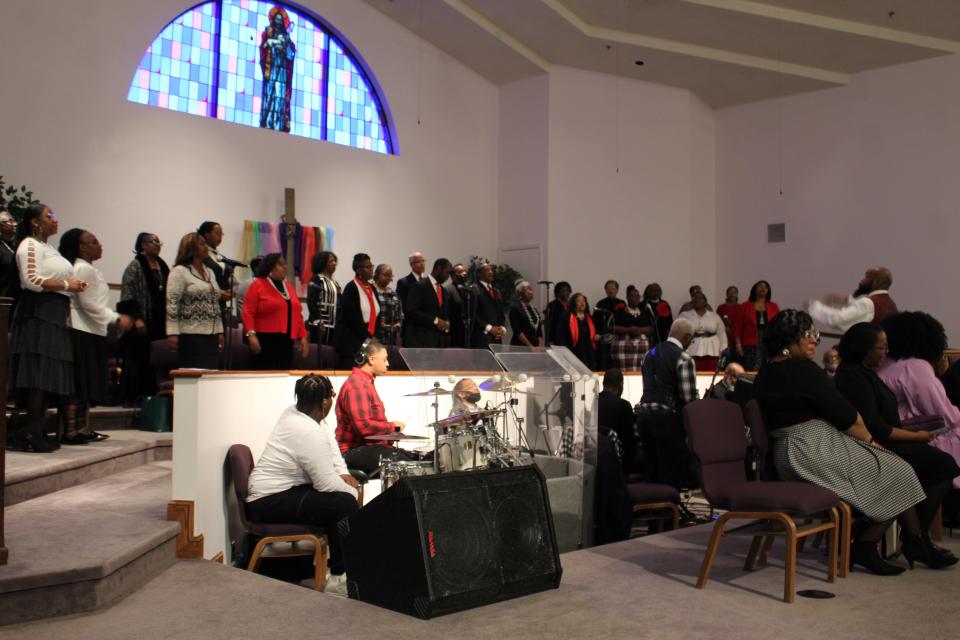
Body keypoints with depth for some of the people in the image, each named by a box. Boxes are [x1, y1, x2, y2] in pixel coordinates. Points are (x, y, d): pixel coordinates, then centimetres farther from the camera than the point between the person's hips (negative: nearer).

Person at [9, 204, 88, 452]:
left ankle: (37, 431, 9)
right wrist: (67, 285, -11)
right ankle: (31, 433, -9)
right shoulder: (30, 245, -5)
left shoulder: (49, 247, 23)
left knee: (48, 377, 6)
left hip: (55, 315, 9)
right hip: (38, 313, -9)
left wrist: (74, 286, 11)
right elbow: (32, 280, -17)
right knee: (39, 374, -11)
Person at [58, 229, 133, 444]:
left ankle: (83, 428, 18)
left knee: (85, 385, 13)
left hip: (89, 332, 10)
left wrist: (114, 317, 18)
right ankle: (70, 431, -7)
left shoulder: (87, 269, 19)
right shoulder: (83, 269, -12)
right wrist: (117, 319, -15)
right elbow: (89, 304, -17)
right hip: (80, 332, -10)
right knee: (76, 384, -9)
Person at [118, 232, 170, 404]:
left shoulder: (162, 266, 15)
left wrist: (167, 320, 15)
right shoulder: (135, 266, -5)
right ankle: (131, 397, 4)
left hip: (158, 323, 6)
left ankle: (150, 394, 12)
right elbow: (127, 296, -11)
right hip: (142, 324, -6)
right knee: (136, 361, -2)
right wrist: (136, 319, -17)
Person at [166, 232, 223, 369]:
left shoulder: (210, 272, 18)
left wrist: (220, 331, 14)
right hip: (190, 334, -7)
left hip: (211, 334, 7)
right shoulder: (179, 272, -4)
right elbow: (172, 304, -11)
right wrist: (173, 333, -17)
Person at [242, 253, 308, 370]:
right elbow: (248, 313, -8)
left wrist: (302, 336, 11)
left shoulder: (289, 286, 17)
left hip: (287, 341, 6)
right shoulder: (257, 286, -1)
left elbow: (297, 314, 18)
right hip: (265, 340, -6)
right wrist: (251, 334, -19)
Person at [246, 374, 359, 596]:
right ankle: (338, 577, -10)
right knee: (345, 504, -22)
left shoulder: (293, 412, 4)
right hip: (269, 505, -11)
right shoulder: (310, 433, -26)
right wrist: (351, 491, -5)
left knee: (344, 488, 11)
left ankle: (335, 560, 17)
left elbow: (331, 444, 17)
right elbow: (327, 484, -22)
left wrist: (343, 472, 5)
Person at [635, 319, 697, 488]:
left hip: (643, 411, 7)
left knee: (650, 469, 15)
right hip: (666, 416, -7)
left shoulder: (651, 353, 14)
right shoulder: (684, 359, -7)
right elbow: (688, 397, -11)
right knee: (672, 474, 1)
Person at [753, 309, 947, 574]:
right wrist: (869, 439, 6)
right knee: (897, 473, 2)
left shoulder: (764, 375, 11)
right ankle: (864, 546, 8)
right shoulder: (803, 370, -17)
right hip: (816, 452, -10)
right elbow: (846, 416, -12)